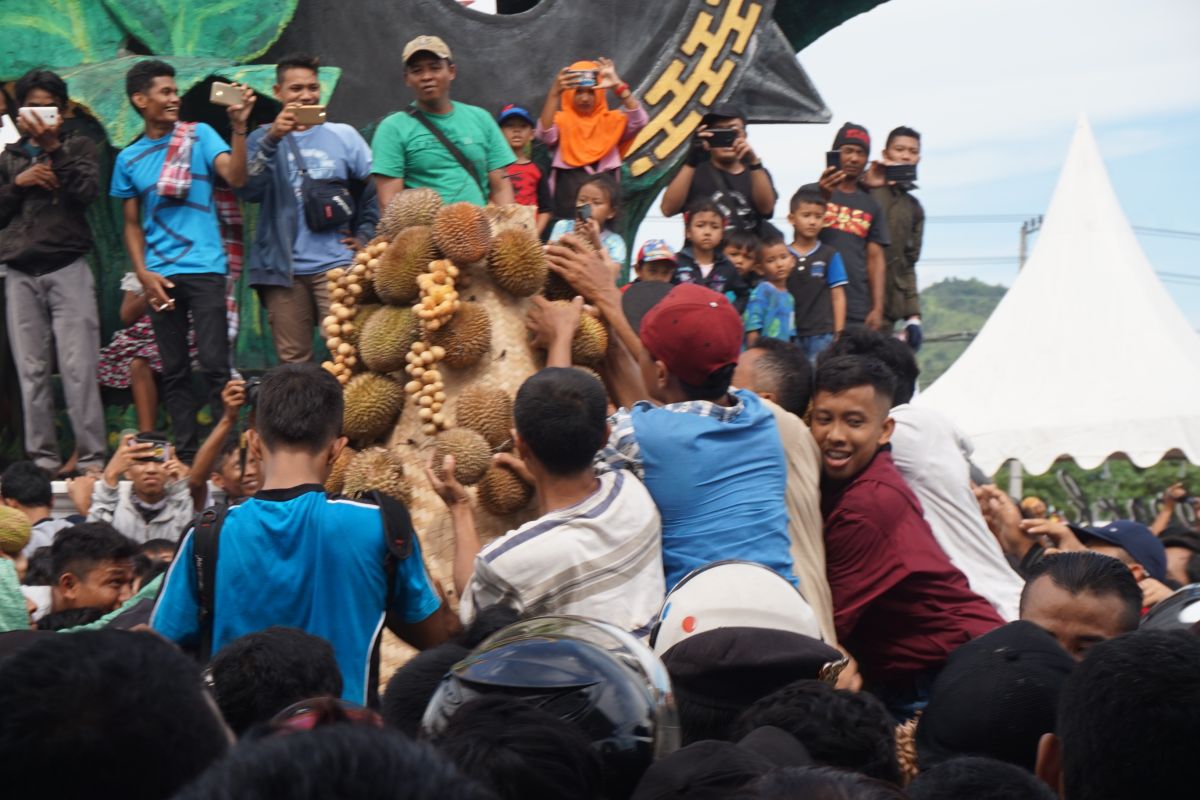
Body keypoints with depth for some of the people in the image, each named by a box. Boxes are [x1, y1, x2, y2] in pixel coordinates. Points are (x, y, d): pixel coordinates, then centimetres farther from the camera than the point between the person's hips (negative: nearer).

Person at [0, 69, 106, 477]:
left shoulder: (79, 146, 11)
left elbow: (87, 191, -6)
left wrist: (52, 146, -11)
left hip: (68, 269, -3)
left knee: (78, 368, -10)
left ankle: (91, 458, -11)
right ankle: (43, 458, 2)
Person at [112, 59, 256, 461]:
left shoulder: (199, 135, 3)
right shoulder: (129, 159, 10)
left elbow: (235, 177, -11)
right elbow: (133, 224, 13)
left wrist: (239, 127, -22)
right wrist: (144, 274, 0)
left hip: (205, 268, -3)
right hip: (160, 276, 3)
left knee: (214, 364, -8)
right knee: (174, 371, 7)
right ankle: (186, 455, 13)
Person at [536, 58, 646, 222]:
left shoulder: (611, 121, 8)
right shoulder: (561, 121, 2)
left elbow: (639, 121, -10)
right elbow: (545, 133, -20)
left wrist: (619, 87, -22)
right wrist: (554, 93, -33)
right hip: (566, 210, -2)